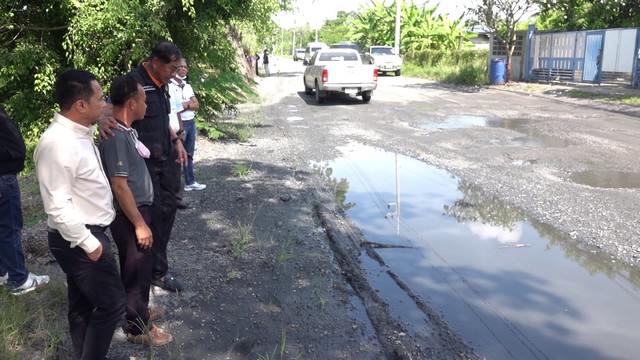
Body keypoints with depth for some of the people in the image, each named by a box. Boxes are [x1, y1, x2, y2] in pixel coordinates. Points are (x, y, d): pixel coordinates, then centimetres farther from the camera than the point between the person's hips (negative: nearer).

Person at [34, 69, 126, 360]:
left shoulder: (78, 133, 6)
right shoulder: (58, 143, -24)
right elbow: (57, 206, -25)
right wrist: (88, 242, -21)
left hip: (88, 233, 9)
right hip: (78, 240, -9)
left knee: (82, 305, 20)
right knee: (112, 303, 0)